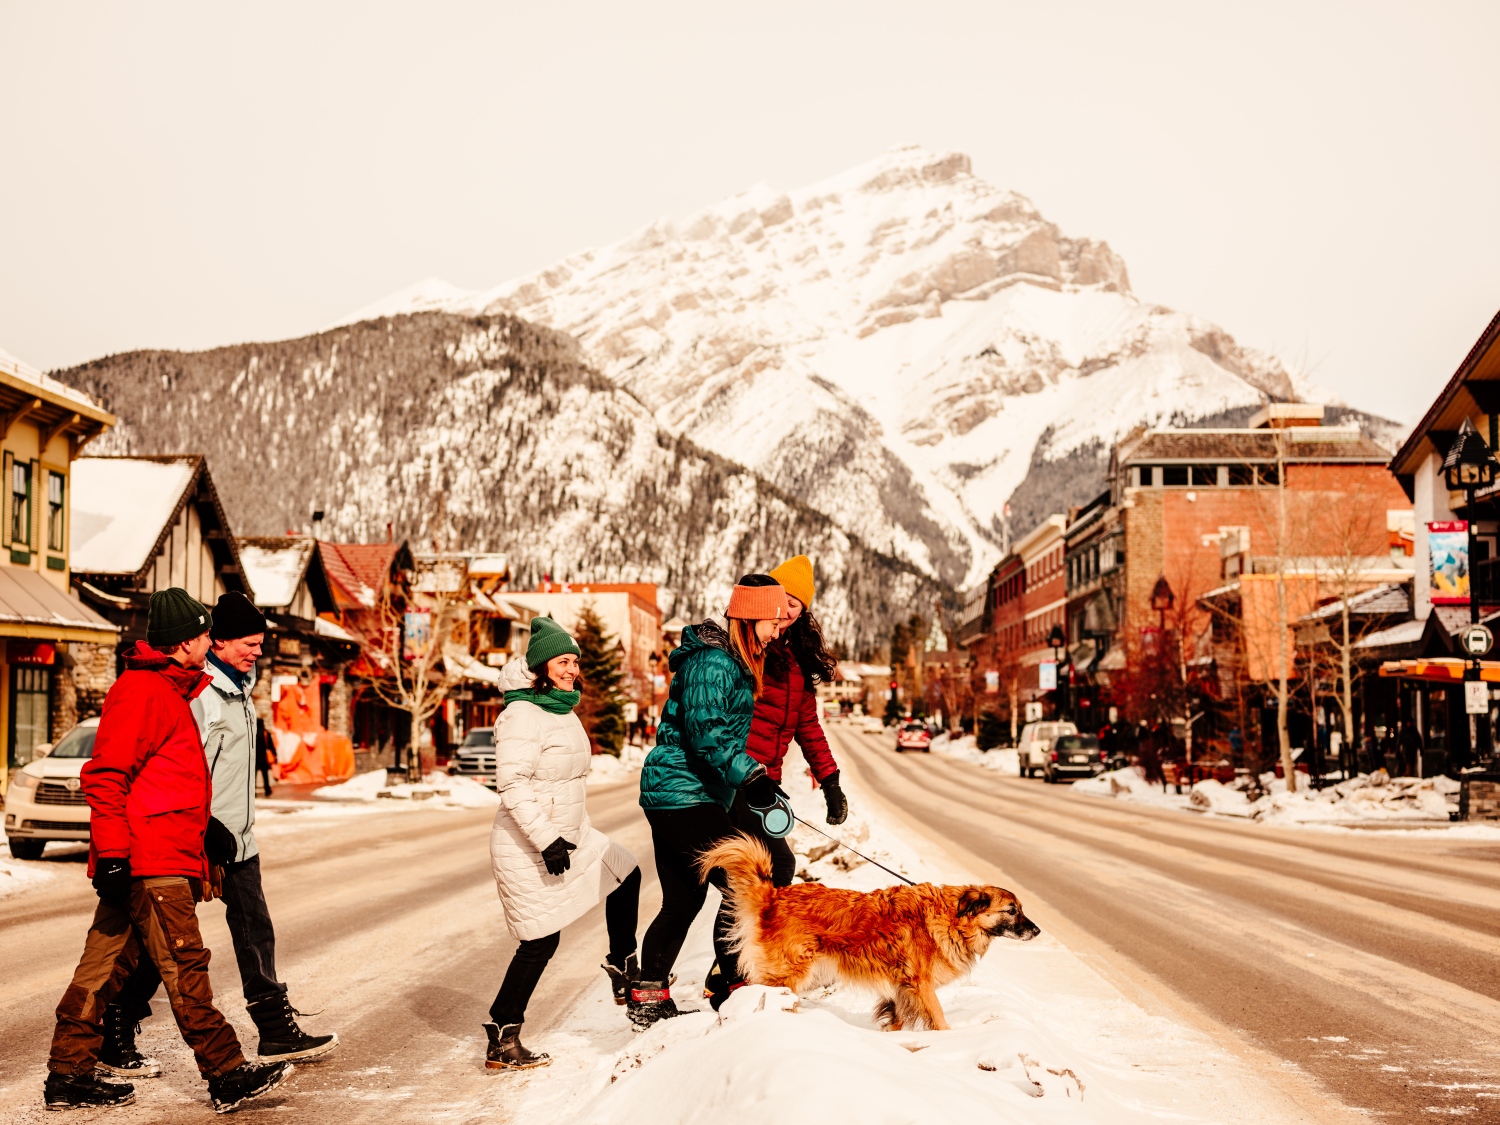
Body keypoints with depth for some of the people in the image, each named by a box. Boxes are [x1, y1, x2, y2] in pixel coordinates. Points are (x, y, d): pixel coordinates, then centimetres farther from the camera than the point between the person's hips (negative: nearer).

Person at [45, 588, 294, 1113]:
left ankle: (68, 1076, 16)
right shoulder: (141, 691, -12)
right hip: (151, 861, -10)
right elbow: (105, 775, -18)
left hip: (154, 859, 10)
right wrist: (112, 854, -22)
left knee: (107, 963, 11)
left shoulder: (170, 690, 21)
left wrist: (205, 829, 28)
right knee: (184, 966, -7)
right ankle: (227, 1075, -4)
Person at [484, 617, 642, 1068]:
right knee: (541, 942, -6)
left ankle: (623, 971, 32)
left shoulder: (562, 710, 10)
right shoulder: (522, 717, -20)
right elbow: (513, 784, -26)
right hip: (527, 846, -10)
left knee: (625, 875, 18)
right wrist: (545, 840, -28)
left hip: (570, 835, 10)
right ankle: (501, 1040, 3)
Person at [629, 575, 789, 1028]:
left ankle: (648, 999, 22)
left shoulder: (734, 661, 18)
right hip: (685, 793, -11)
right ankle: (738, 993, -7)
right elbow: (704, 731, -25)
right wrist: (749, 774, -32)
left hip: (671, 796, 11)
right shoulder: (712, 662, -15)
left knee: (682, 902, 14)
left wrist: (760, 782, 27)